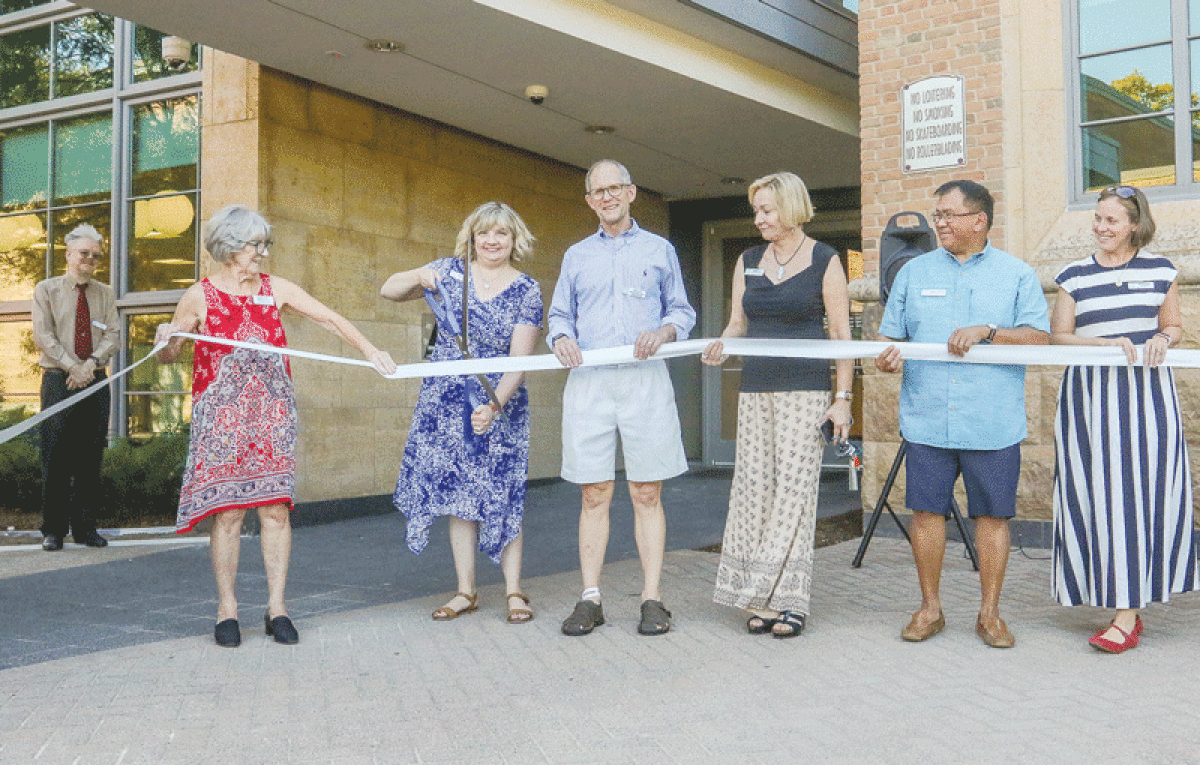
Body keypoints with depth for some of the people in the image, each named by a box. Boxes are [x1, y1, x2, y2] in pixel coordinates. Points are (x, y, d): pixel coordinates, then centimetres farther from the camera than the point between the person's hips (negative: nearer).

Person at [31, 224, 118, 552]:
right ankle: (53, 530, 3)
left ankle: (85, 527, 9)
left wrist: (92, 363, -12)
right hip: (59, 380, -3)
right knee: (56, 459, -4)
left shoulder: (105, 294, 14)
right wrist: (73, 366, -13)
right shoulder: (46, 290, 7)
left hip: (96, 382, 3)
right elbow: (43, 336, -3)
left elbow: (113, 335, 5)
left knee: (91, 458, 2)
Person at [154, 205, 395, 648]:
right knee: (227, 510, -4)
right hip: (221, 417, -2)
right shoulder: (199, 297, 2)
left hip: (272, 415, 3)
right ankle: (226, 610, 7)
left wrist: (369, 351, -2)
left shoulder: (276, 289, 9)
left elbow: (330, 320, 9)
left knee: (275, 507, -1)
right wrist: (165, 341, -14)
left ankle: (276, 608, 6)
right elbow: (168, 356, 9)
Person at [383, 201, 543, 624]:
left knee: (501, 495, -2)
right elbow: (388, 290, 8)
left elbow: (519, 360, -10)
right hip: (445, 402, 2)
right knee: (457, 494, 6)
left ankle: (514, 591, 10)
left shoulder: (527, 291, -3)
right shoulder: (450, 270, 4)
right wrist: (419, 277, -14)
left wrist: (494, 405, -25)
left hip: (498, 403, -2)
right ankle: (466, 591, 16)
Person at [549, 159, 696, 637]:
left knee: (647, 494, -2)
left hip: (645, 380, -1)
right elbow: (559, 315, 19)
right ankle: (590, 599, 4)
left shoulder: (659, 250, 15)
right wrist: (562, 338, -4)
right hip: (588, 382, 1)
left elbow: (683, 311, 14)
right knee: (594, 495, -1)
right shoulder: (576, 256, 19)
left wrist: (663, 331, -8)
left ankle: (652, 599, 3)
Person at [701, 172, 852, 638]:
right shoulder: (748, 262, 15)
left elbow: (841, 334, -1)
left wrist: (842, 398, -7)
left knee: (794, 488, -8)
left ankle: (786, 599, -2)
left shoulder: (824, 261, 2)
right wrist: (721, 346, -5)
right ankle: (763, 599, 4)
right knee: (753, 487, -1)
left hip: (806, 390, -4)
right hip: (756, 389, 5)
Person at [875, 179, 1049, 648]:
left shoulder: (1017, 274, 7)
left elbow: (1039, 337, -1)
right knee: (926, 510, 2)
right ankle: (930, 609, 17)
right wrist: (887, 356, -9)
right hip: (927, 419, 2)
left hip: (994, 424, -1)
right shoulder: (914, 272, 13)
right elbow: (890, 335, 14)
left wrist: (987, 331, -15)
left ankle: (990, 613, 16)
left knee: (992, 515, 3)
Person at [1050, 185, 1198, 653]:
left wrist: (1162, 339, -6)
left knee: (1143, 491, -7)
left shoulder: (1160, 270, 9)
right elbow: (1058, 335, 5)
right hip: (1090, 395, 1)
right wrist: (1105, 343, -11)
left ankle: (1127, 614, -5)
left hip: (1146, 393, 0)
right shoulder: (1074, 276, 8)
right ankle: (1124, 600, 9)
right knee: (1097, 493, -3)